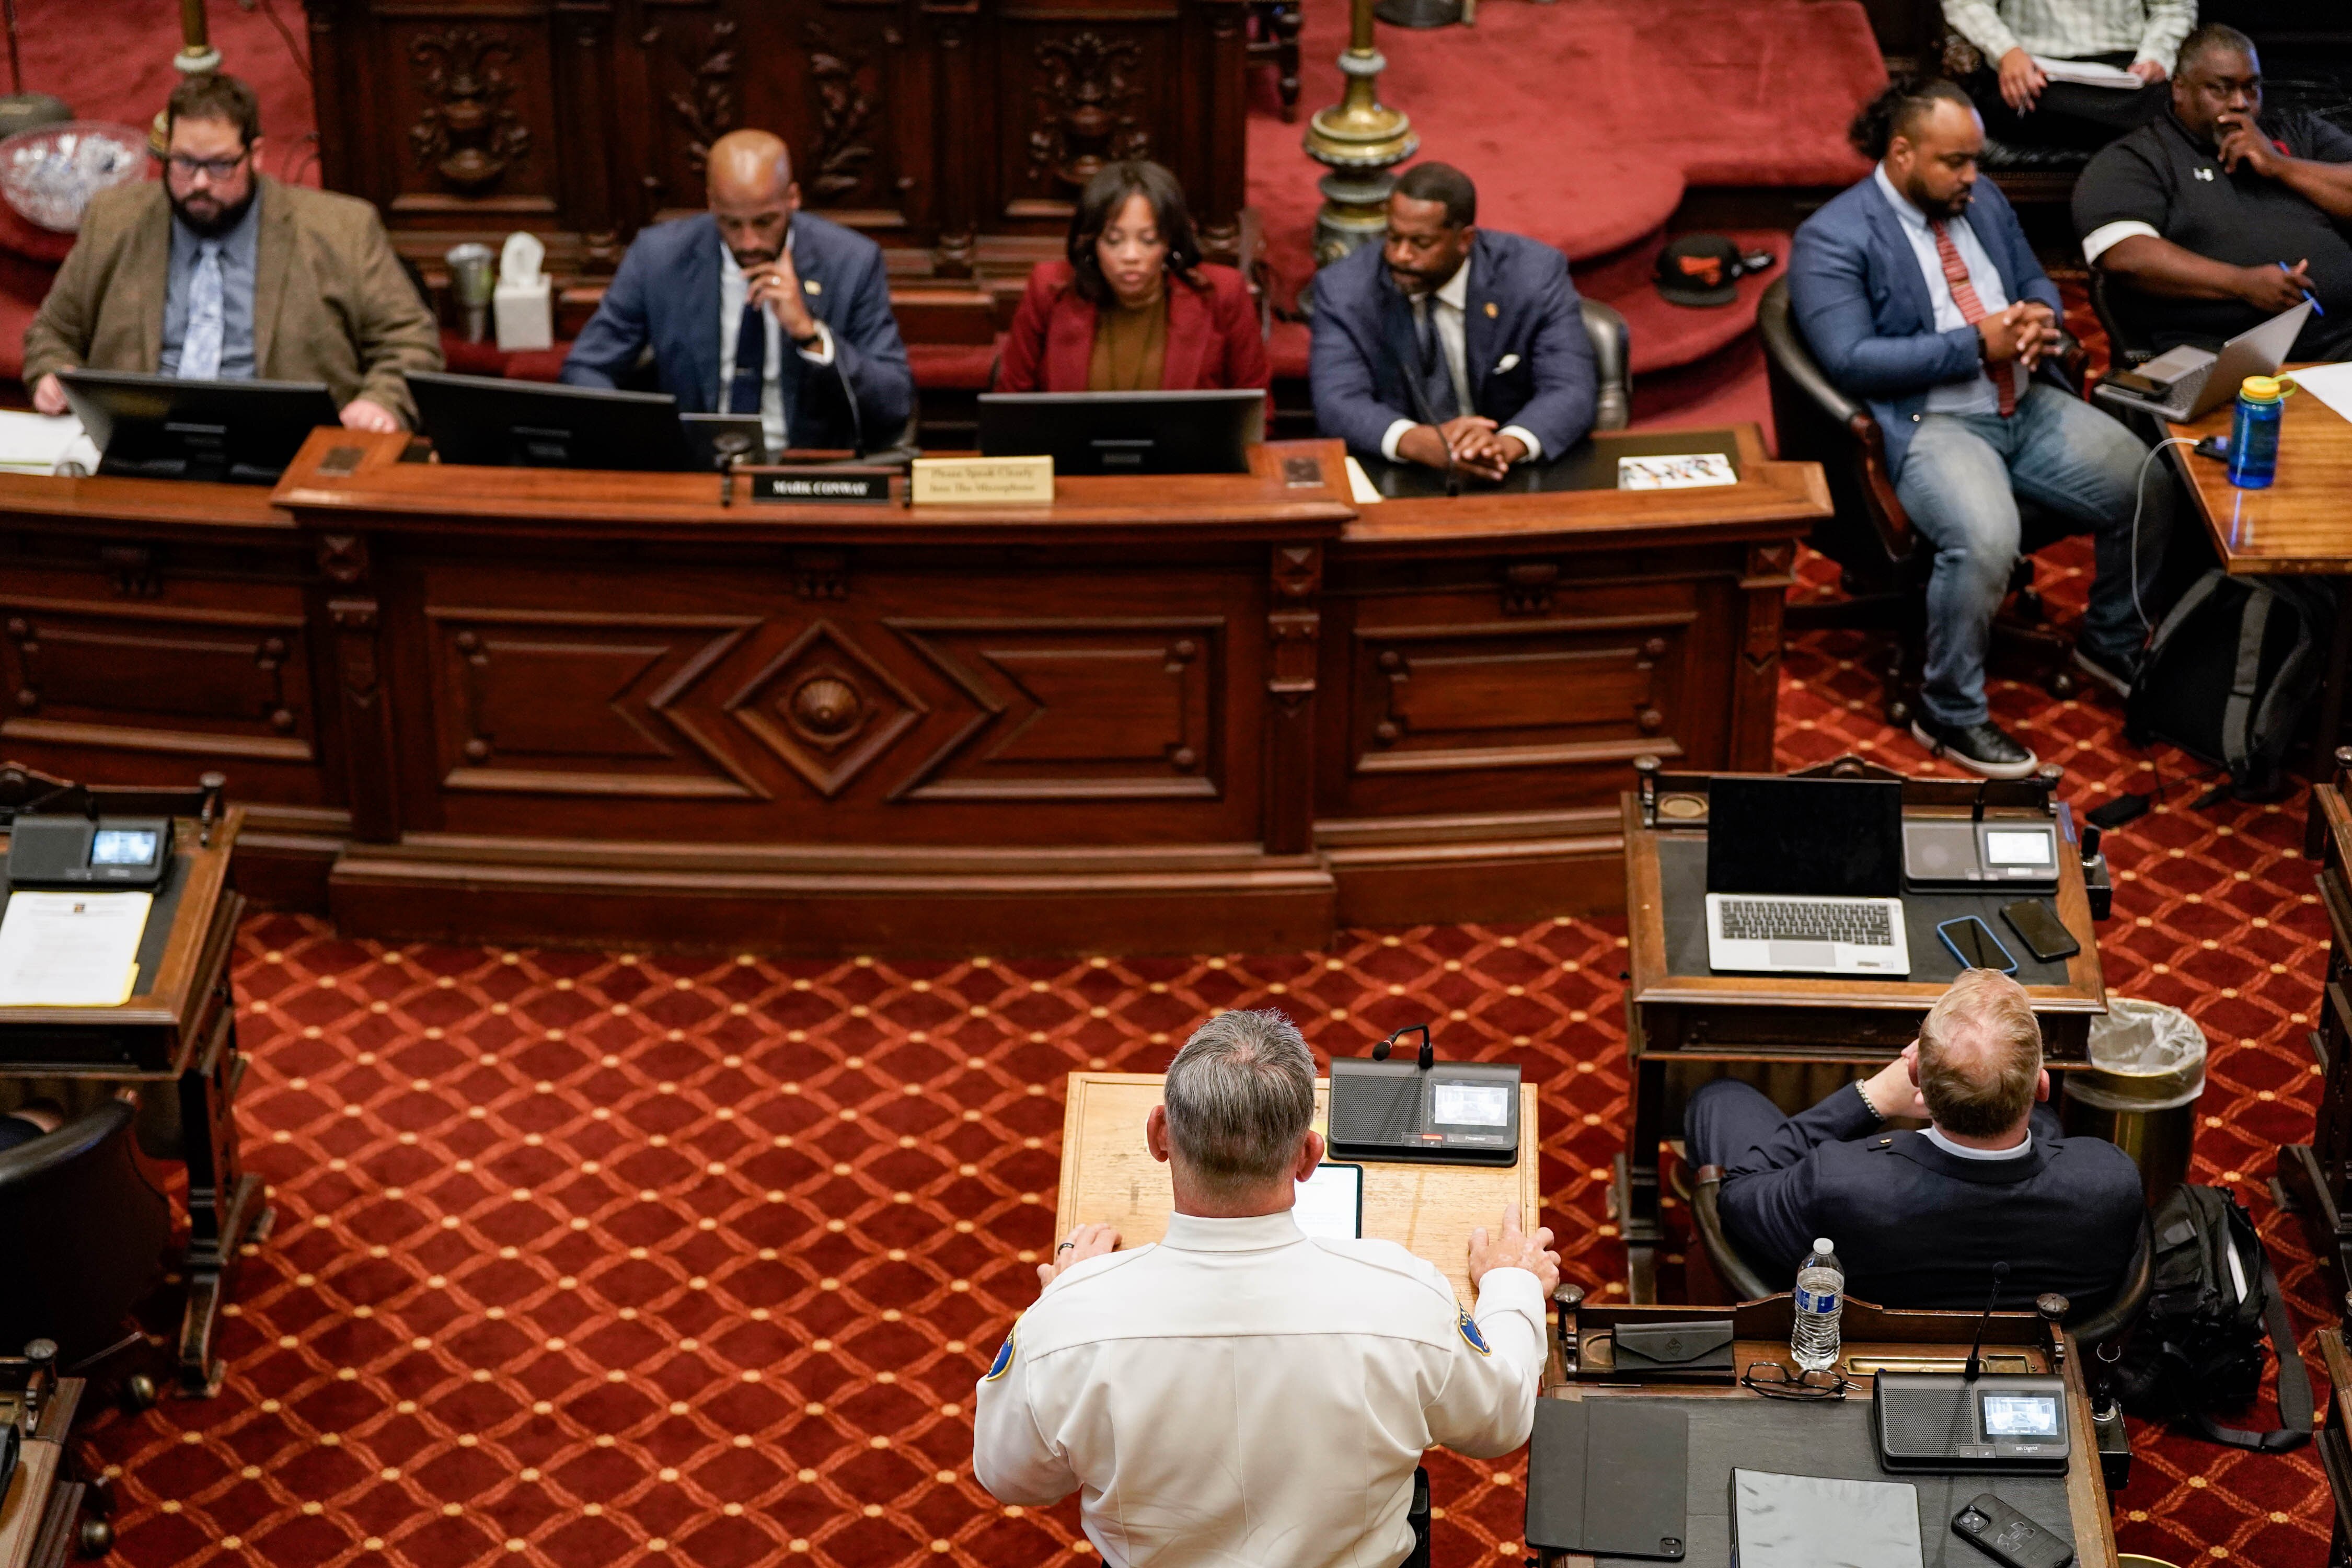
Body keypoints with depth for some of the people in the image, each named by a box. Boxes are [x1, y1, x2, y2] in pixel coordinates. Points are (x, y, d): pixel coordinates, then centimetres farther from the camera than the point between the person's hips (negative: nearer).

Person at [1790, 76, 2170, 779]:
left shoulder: (1983, 201, 12)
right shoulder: (1832, 240, -11)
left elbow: (2035, 281, 23)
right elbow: (1851, 359, -19)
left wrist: (2040, 315, -4)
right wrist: (1976, 345, -19)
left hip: (2028, 405, 8)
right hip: (1928, 424, -8)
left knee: (2152, 489, -5)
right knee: (1986, 538, -34)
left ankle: (2110, 642, 22)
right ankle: (1950, 715, -13)